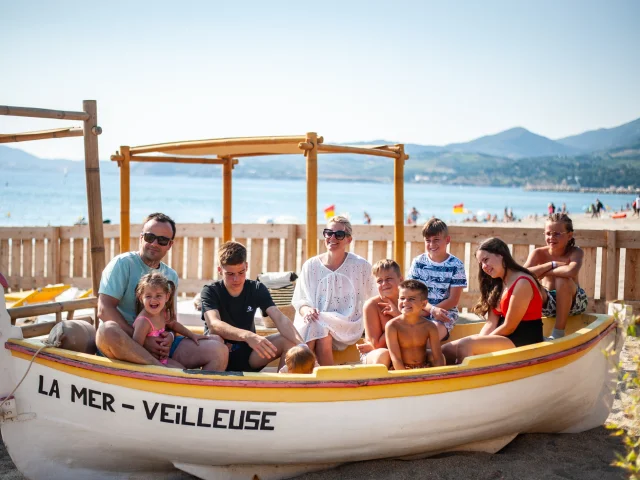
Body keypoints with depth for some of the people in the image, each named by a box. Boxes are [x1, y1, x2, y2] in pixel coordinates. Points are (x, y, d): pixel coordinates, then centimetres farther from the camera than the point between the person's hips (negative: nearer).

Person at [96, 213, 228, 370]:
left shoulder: (171, 276, 17)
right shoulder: (122, 263, -1)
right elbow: (104, 310, -11)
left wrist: (170, 337, -8)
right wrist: (143, 339, -19)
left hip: (159, 344, 5)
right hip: (123, 344, -5)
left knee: (219, 351, -15)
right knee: (108, 330, -41)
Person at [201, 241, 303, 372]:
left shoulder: (257, 289, 0)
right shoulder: (210, 291, -9)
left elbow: (280, 319, -14)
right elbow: (214, 324, -29)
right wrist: (247, 335, -48)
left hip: (247, 356, 4)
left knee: (290, 341, -18)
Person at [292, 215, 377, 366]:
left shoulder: (361, 266, 3)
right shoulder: (311, 266, 7)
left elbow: (371, 303, 9)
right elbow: (299, 301, 8)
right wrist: (307, 310, -15)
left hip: (347, 326, -1)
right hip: (315, 319, 2)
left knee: (319, 325, -33)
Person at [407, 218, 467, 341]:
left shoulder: (456, 265, -3)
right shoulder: (418, 262, 5)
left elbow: (453, 300, -5)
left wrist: (427, 311, -14)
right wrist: (433, 309, -18)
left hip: (445, 313, -2)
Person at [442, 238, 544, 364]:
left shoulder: (522, 283, -13)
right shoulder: (498, 284, 15)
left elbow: (509, 327, -15)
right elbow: (491, 323, 6)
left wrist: (481, 342, -9)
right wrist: (479, 341, -11)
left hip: (524, 341, -8)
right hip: (504, 338, 9)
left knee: (466, 345, -27)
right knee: (447, 350, -8)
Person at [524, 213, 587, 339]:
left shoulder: (575, 252, -14)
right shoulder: (538, 253, -7)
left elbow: (571, 271, -38)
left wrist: (543, 272, -25)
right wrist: (552, 264, -27)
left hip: (571, 302, -1)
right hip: (547, 302, 1)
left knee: (562, 279, -33)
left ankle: (558, 333, -25)